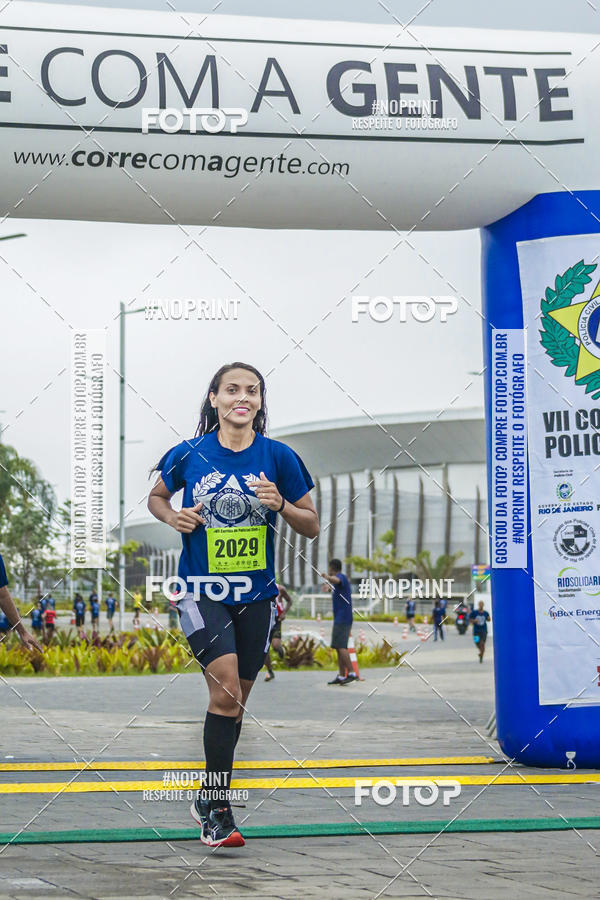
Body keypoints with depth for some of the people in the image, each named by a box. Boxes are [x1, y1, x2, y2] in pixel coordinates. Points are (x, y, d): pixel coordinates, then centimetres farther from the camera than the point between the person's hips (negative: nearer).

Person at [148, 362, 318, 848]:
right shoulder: (187, 455, -3)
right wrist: (172, 516, -7)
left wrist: (280, 505, -17)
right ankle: (219, 811, -10)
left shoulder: (279, 457, -2)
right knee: (226, 690, -20)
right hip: (201, 590, -2)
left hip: (256, 594, 3)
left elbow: (312, 526, 3)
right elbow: (156, 497, 15)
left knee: (235, 700, 12)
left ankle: (209, 798, 32)